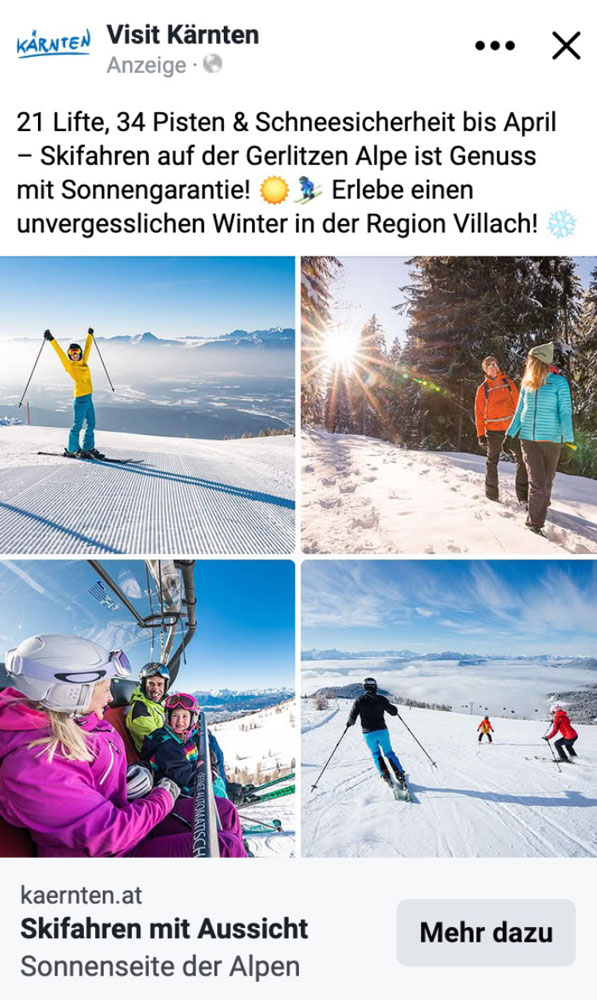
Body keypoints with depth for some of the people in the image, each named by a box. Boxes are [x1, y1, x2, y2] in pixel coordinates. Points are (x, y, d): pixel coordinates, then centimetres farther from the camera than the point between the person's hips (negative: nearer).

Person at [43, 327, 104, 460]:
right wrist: (52, 340, -18)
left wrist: (90, 335, 38)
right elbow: (60, 353, -11)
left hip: (88, 397, 7)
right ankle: (72, 450, 5)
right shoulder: (70, 365, -3)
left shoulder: (83, 362, 13)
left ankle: (88, 448, 18)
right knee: (78, 425, -3)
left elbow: (87, 349, 25)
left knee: (91, 425, 10)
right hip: (80, 398, -7)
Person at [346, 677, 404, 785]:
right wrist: (393, 708, 28)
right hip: (382, 731, 1)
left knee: (376, 754, 17)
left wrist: (350, 723, 16)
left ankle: (385, 775, 4)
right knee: (389, 753, 16)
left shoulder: (360, 701, -7)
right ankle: (399, 774, 11)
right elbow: (393, 711, 5)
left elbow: (352, 717, -6)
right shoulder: (381, 699, -2)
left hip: (368, 733, -1)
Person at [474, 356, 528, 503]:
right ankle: (492, 494, 22)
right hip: (493, 430, -2)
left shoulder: (508, 383, 6)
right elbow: (479, 412, 0)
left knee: (521, 459, -3)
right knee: (492, 462, 10)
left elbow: (517, 404, 8)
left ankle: (523, 496, 2)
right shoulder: (483, 389, 0)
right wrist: (480, 434, -5)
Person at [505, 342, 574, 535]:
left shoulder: (559, 381, -2)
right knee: (537, 483, -8)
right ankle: (535, 525, -4)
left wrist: (569, 440, -13)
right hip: (528, 439, 2)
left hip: (551, 440, -2)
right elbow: (519, 412, 17)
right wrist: (510, 435, 12)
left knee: (546, 483, 7)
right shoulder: (527, 384, 11)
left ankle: (538, 512, 27)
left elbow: (565, 412, -6)